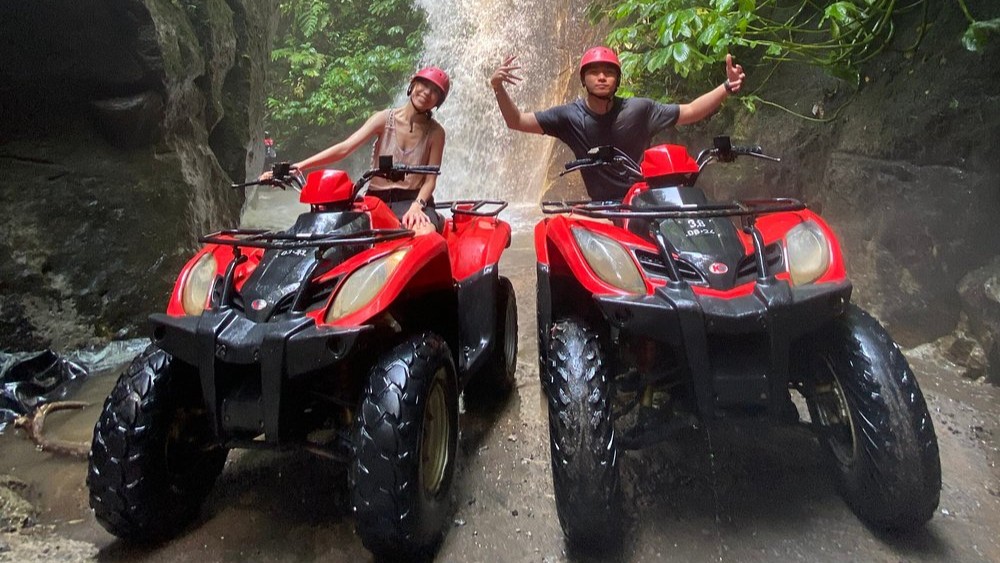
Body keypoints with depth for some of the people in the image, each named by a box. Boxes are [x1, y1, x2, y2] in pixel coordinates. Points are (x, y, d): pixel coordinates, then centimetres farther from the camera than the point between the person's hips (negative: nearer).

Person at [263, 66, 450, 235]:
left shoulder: (436, 132, 4)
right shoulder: (385, 119, 4)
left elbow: (430, 179, 1)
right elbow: (344, 148, -6)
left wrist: (417, 206, -21)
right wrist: (298, 166, -18)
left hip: (413, 200, -1)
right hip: (377, 200, 1)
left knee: (426, 233, -36)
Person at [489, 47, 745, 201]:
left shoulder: (639, 109, -5)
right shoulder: (570, 115, -5)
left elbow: (689, 112, 2)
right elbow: (517, 121, -7)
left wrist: (727, 87, -11)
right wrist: (499, 89, -24)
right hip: (604, 210, 0)